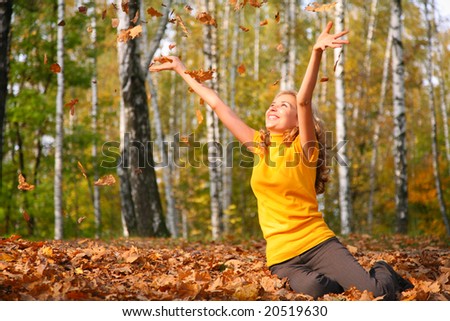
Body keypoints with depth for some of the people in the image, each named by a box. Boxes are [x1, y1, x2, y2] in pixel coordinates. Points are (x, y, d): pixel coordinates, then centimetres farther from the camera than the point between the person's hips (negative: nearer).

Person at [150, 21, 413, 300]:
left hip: (319, 243, -3)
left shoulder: (303, 148, -1)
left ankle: (382, 274, 16)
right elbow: (218, 105, 14)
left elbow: (304, 100, -19)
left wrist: (317, 52, -34)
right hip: (282, 256, 3)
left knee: (377, 293, -22)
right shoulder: (259, 146, 11)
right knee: (311, 288, -32)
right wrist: (181, 69, 19)